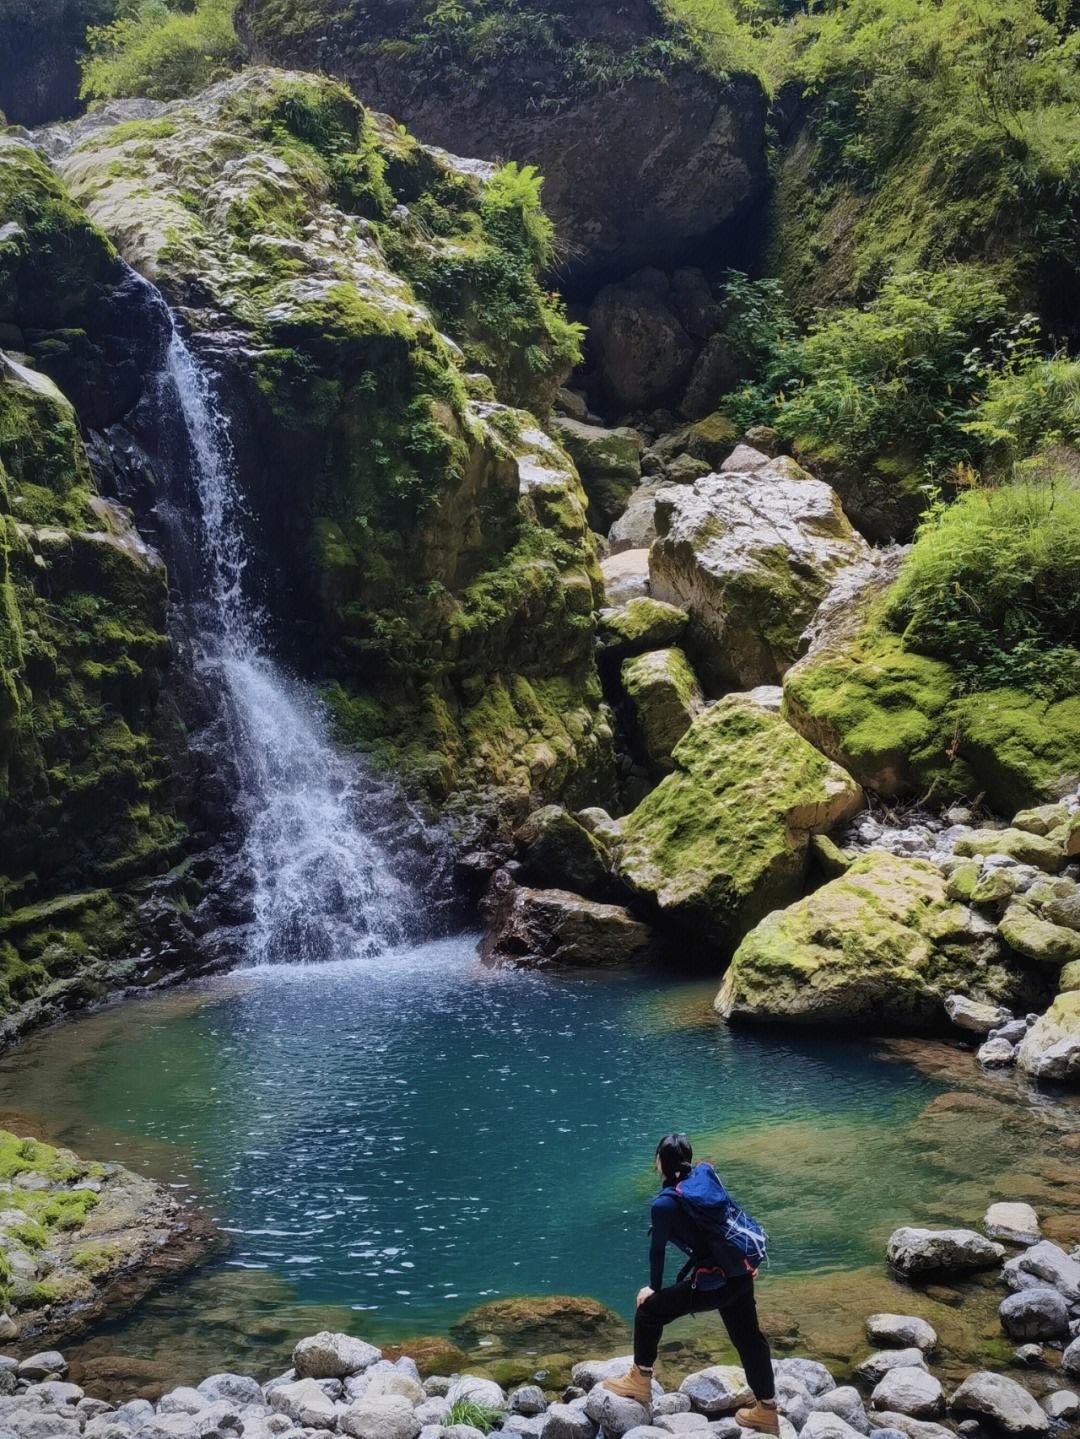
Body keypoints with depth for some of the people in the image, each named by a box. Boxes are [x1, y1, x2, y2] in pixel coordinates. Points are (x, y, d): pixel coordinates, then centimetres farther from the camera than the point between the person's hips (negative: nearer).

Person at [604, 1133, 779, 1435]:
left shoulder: (664, 1203, -13)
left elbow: (657, 1249, -3)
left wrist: (654, 1288, 13)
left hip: (713, 1285, -7)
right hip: (742, 1274, 7)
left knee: (649, 1311, 10)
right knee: (747, 1338, 22)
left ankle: (640, 1382, 25)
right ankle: (766, 1410, 33)